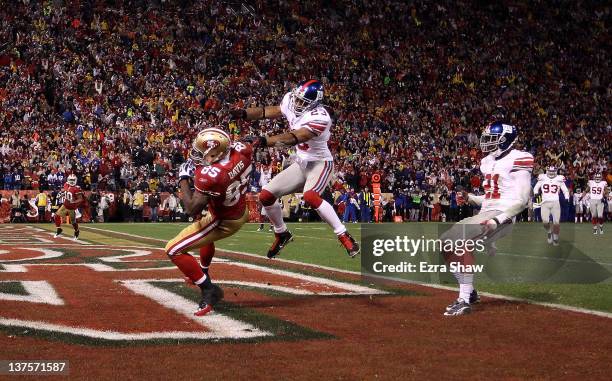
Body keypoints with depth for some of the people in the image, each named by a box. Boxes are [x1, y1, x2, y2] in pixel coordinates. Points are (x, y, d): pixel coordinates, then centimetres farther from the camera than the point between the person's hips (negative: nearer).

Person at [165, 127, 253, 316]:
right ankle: (203, 273, 61)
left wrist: (184, 179, -20)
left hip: (223, 222, -9)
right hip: (242, 213, 9)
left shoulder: (211, 175, -38)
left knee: (174, 250, -8)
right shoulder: (242, 150, -19)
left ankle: (209, 290, -9)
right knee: (206, 233, 40)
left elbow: (191, 210, -30)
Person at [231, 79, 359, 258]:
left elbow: (293, 138, -38)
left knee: (310, 196, -35)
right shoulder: (290, 102, -6)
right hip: (300, 163, 8)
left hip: (320, 163, -8)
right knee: (266, 195, 1)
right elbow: (269, 111, 7)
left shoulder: (319, 117, -28)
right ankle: (282, 234, 25)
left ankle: (344, 235, -23)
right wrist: (244, 113, -10)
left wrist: (265, 141, -48)